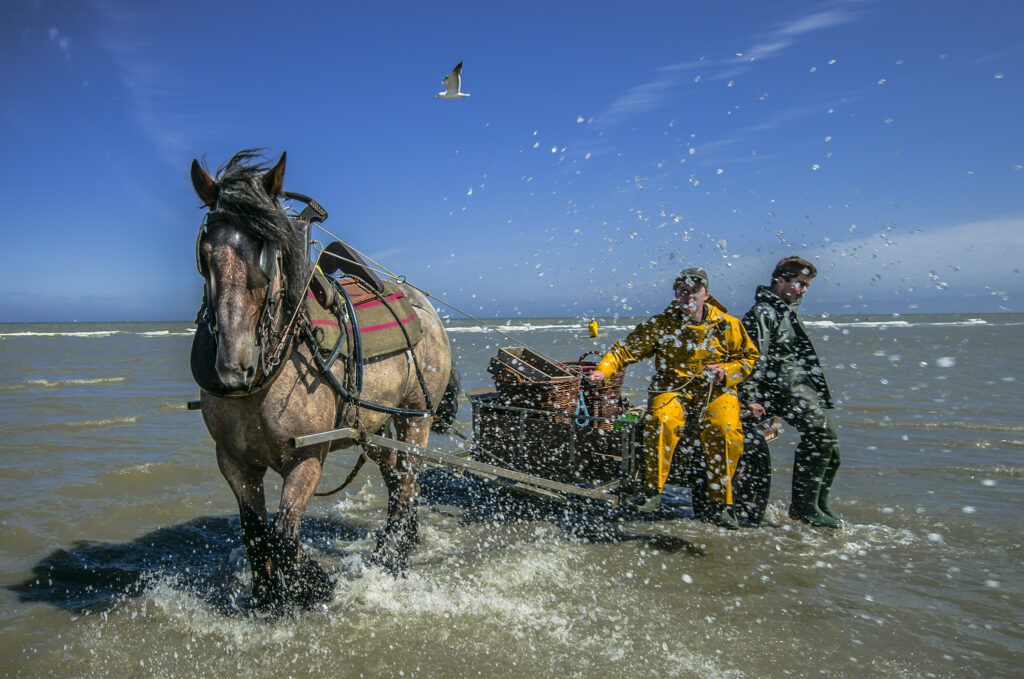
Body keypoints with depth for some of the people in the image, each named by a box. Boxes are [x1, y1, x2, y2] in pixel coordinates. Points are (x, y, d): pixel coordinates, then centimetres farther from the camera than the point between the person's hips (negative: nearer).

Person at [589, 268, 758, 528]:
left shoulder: (728, 325, 4)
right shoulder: (660, 325, 1)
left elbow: (748, 357, 13)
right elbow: (626, 349, -1)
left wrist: (726, 371, -7)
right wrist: (604, 369, -17)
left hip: (716, 391, 1)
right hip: (672, 389, 0)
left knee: (724, 430, -29)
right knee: (661, 421, -32)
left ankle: (719, 502, -14)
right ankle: (652, 489, -17)